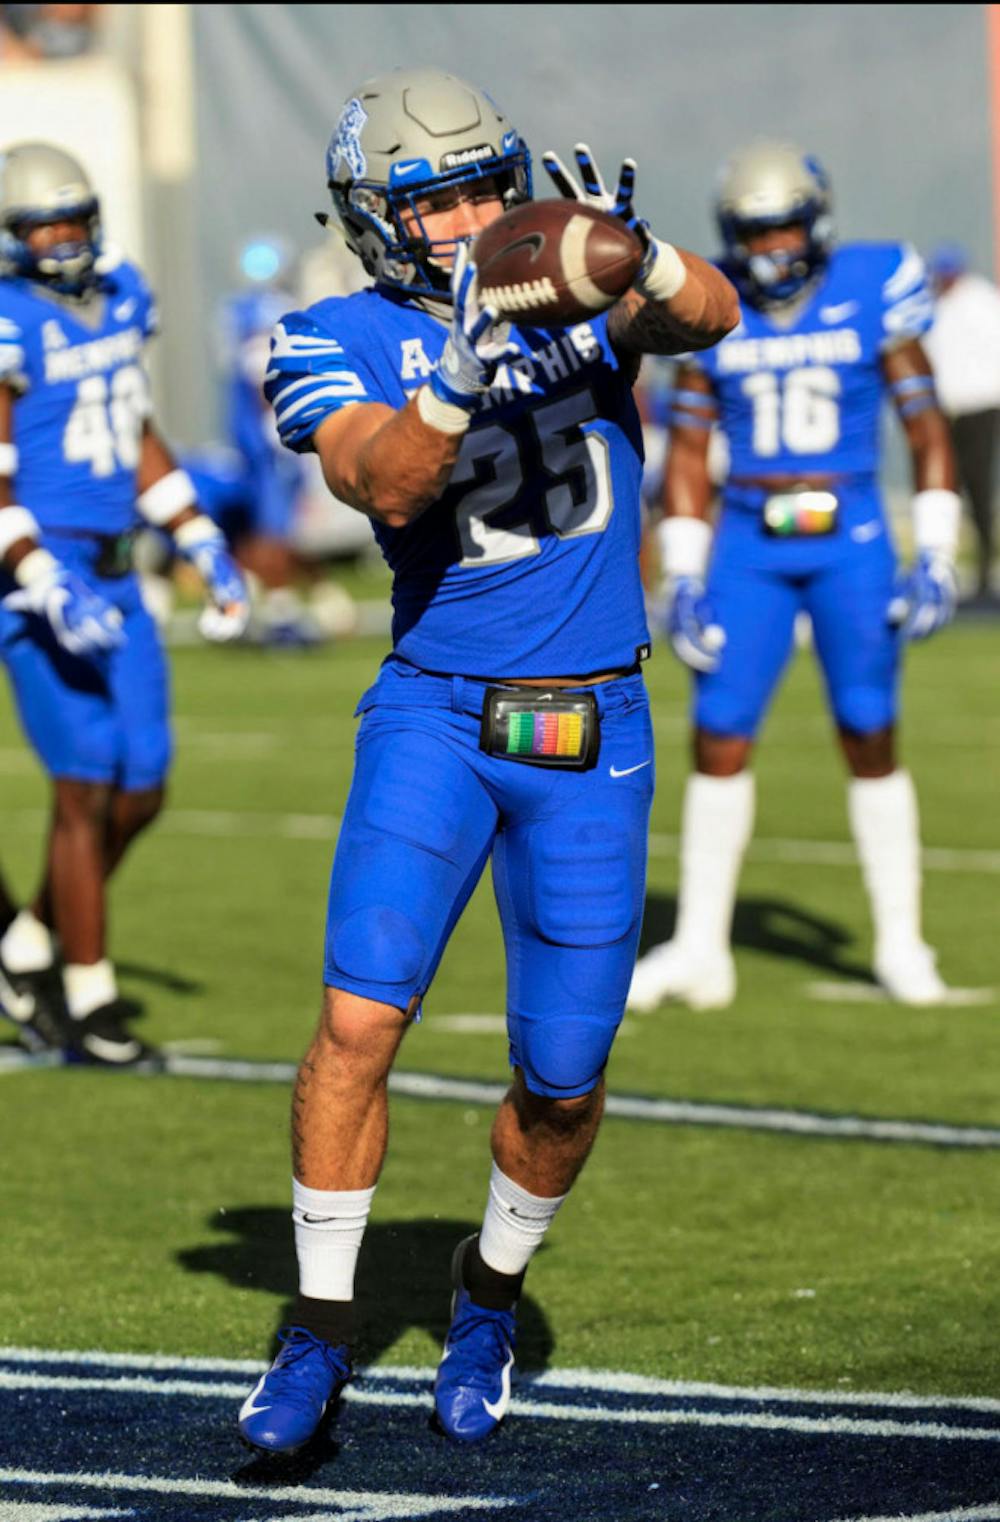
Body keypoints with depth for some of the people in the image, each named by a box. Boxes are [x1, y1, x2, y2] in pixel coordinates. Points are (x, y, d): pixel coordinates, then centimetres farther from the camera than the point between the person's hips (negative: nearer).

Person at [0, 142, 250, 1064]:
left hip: (113, 580, 8)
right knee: (87, 789, -6)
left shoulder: (122, 297, 9)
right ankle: (90, 1005, 5)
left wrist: (206, 549, 15)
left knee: (141, 793, 8)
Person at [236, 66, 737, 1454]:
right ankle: (322, 1328, -2)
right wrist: (464, 369, -37)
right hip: (434, 710, -1)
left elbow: (712, 318, -16)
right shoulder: (342, 345, -2)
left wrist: (631, 250, -36)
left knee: (562, 1072, 4)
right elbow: (387, 486, -20)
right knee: (361, 1017, -17)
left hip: (590, 730, 1)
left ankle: (491, 1289, 31)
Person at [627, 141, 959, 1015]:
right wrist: (683, 577, 4)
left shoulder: (871, 296, -3)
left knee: (870, 742, 0)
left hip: (849, 546, -2)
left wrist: (935, 558, -5)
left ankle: (901, 946, 12)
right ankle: (700, 950, 4)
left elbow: (928, 432, 1)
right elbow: (688, 452, 10)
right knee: (720, 741, -3)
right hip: (748, 548, 2)